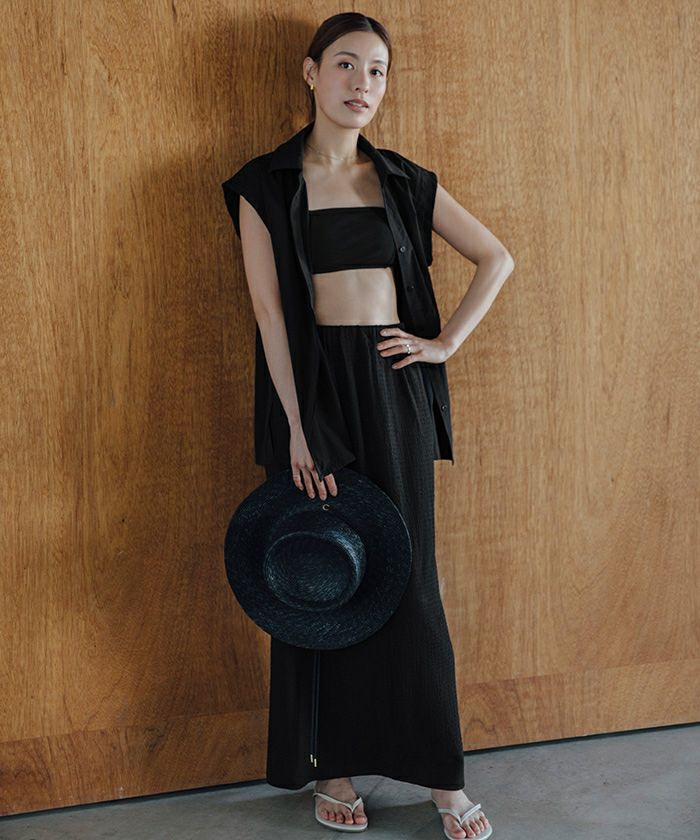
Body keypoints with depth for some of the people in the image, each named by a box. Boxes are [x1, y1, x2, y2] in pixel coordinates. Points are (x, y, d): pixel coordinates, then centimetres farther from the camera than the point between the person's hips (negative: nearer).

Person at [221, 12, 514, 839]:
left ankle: (440, 772, 17)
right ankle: (332, 765, 21)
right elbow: (269, 310, -7)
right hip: (315, 387, -2)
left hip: (395, 388, 2)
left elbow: (496, 258, 14)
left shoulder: (404, 181, 9)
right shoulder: (266, 184, 0)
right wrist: (298, 427, -14)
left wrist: (447, 342, 3)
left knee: (406, 574, 7)